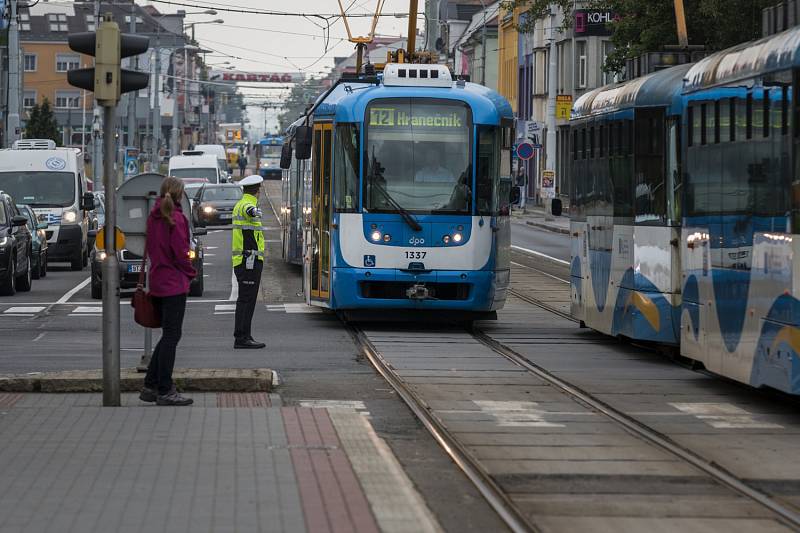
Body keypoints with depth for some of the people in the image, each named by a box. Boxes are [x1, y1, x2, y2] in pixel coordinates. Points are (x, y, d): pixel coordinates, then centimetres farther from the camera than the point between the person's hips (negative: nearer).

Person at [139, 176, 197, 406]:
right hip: (174, 284, -8)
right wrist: (191, 273, -1)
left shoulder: (153, 217, 10)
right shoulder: (176, 219, -14)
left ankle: (150, 387, 16)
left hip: (157, 282, 8)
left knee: (168, 335, 16)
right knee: (171, 336, -3)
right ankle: (165, 392, -2)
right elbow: (180, 252, -16)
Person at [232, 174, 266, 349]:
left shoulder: (239, 205, 18)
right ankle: (242, 338, -12)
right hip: (250, 260, -10)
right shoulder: (247, 205, -14)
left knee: (245, 300, 13)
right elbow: (249, 210, -41)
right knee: (247, 300, -10)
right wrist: (253, 212, -62)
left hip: (240, 261, 10)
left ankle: (242, 337, 16)